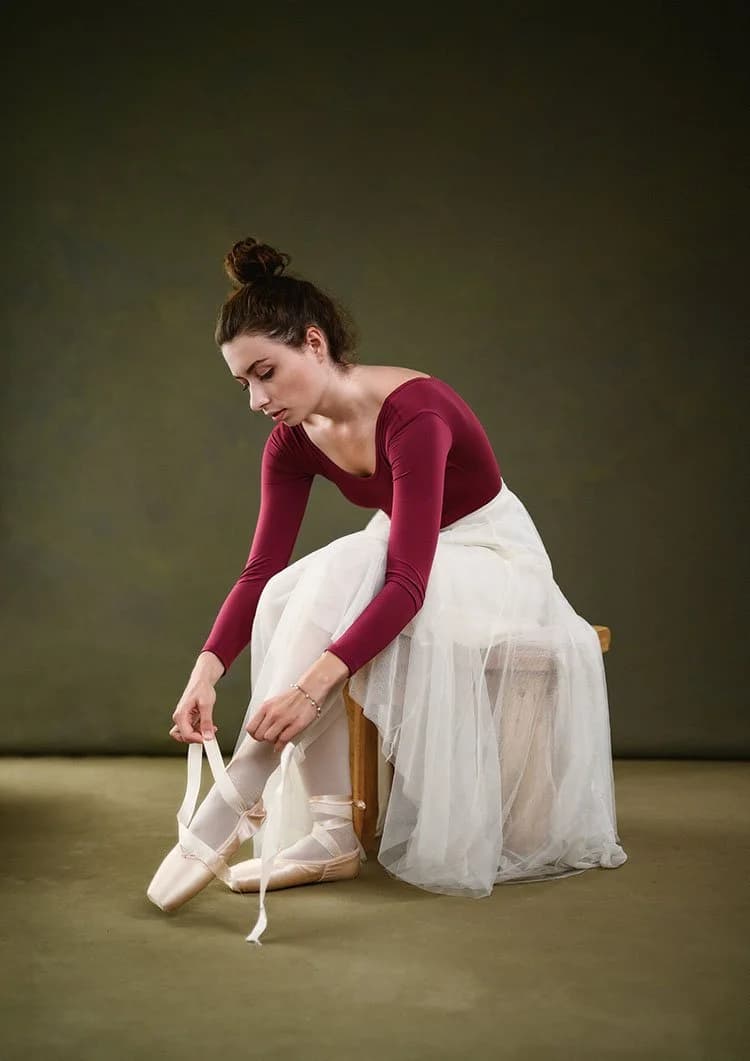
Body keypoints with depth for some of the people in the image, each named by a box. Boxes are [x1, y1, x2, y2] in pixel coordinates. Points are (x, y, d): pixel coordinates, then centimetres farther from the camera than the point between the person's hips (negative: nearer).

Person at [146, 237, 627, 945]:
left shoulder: (412, 412, -30)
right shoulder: (295, 440, -8)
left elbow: (408, 583, -37)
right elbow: (260, 573, -12)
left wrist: (311, 684, -47)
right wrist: (205, 672, -29)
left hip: (492, 559, -6)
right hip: (401, 559, 7)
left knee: (333, 579, -34)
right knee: (289, 597, -26)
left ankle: (225, 816, -31)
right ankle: (331, 834, -22)